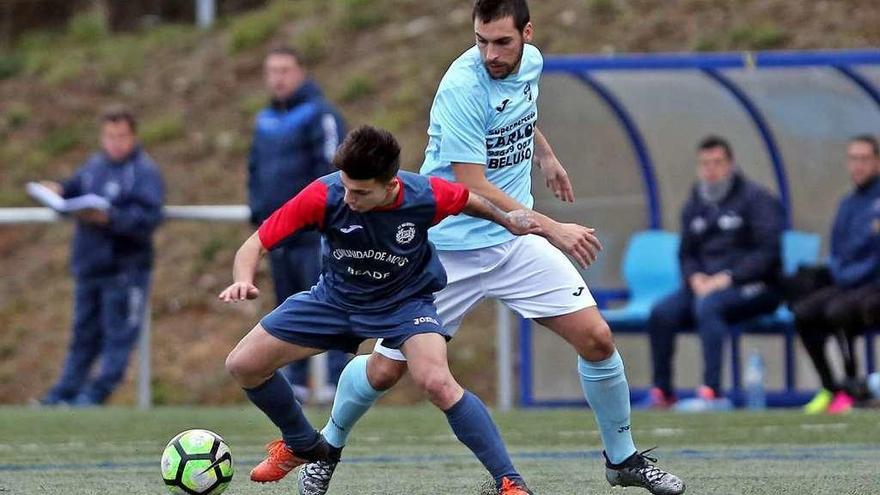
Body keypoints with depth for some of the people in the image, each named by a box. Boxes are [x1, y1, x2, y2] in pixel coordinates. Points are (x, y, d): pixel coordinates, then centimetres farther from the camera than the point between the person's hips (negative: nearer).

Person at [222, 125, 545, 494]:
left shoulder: (425, 196, -29)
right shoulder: (324, 197, -30)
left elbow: (467, 200, -3)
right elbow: (255, 245, -25)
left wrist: (507, 220, 9)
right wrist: (244, 281, -45)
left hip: (406, 301, -3)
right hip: (336, 297, 3)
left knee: (436, 383, -30)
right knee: (243, 365, -1)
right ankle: (303, 446, 27)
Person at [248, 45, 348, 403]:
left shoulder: (319, 115, -6)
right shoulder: (265, 121, 18)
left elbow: (331, 168, -12)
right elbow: (255, 168, 26)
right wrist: (258, 213, 14)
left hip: (313, 235, -8)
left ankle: (339, 379, -14)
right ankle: (294, 382, 14)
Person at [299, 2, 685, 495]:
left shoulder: (531, 62, -1)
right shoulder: (463, 87, -24)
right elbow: (472, 186, -27)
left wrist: (546, 156, 31)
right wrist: (552, 229, -28)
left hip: (516, 240, 6)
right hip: (448, 246, -6)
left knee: (597, 339, -5)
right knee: (386, 369, -1)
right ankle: (329, 447, 28)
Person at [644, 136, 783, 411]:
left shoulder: (756, 199, -3)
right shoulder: (695, 205, 17)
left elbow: (767, 253, -11)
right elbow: (686, 254, 21)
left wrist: (726, 279, -19)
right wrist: (695, 278, -3)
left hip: (752, 286, -6)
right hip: (704, 283, 6)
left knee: (708, 306, -36)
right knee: (662, 313, -19)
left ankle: (712, 393, -41)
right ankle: (662, 392, -12)